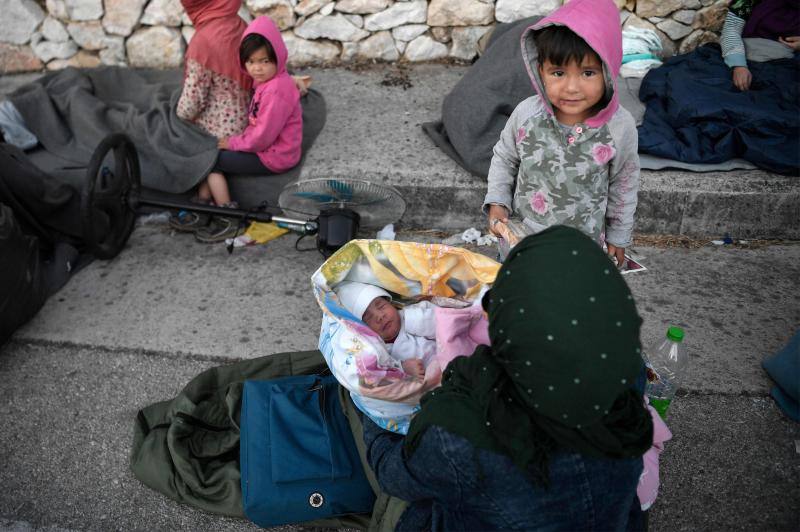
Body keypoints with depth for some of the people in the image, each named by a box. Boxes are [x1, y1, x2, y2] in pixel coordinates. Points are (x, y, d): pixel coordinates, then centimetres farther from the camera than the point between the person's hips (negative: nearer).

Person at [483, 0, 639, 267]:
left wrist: (618, 236, 5)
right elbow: (504, 158, 1)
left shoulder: (620, 127, -20)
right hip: (519, 236, 1)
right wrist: (497, 202, -9)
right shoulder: (526, 114, -20)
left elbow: (623, 185, -4)